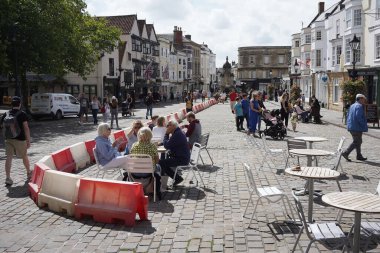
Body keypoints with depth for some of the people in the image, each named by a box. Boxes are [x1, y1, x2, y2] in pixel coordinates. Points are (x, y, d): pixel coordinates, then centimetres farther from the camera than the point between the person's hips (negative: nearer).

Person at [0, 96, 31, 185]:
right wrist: (28, 140, -12)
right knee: (24, 156, 15)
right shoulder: (22, 114, -12)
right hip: (20, 139, -3)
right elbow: (26, 128, -16)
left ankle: (8, 178, -4)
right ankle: (29, 173, 33)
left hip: (8, 139, 3)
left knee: (9, 158, 3)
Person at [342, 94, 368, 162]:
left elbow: (348, 115, 17)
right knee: (356, 142, -5)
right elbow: (359, 117, -23)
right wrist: (364, 126, -16)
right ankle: (346, 153, -11)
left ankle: (359, 156, 20)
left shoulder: (352, 106, 15)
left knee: (358, 141, 16)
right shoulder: (360, 106, -13)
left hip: (351, 127, 10)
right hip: (357, 128, -10)